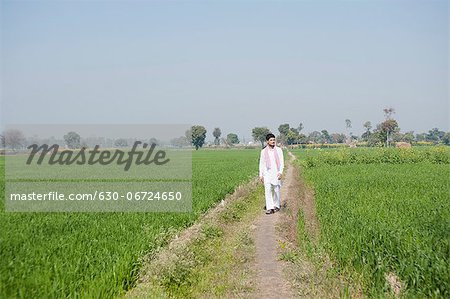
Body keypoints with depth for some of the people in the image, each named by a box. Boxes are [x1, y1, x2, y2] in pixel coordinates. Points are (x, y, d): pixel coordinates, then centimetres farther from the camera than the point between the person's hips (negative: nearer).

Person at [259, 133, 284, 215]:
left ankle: (277, 205, 26)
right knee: (267, 190, -10)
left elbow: (282, 162, 1)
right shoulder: (263, 151, 6)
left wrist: (280, 172, -10)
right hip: (267, 173, 1)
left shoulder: (279, 150, 2)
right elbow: (261, 163, 11)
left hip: (276, 173, 0)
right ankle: (270, 208, -9)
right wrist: (261, 175, 8)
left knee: (276, 190, 5)